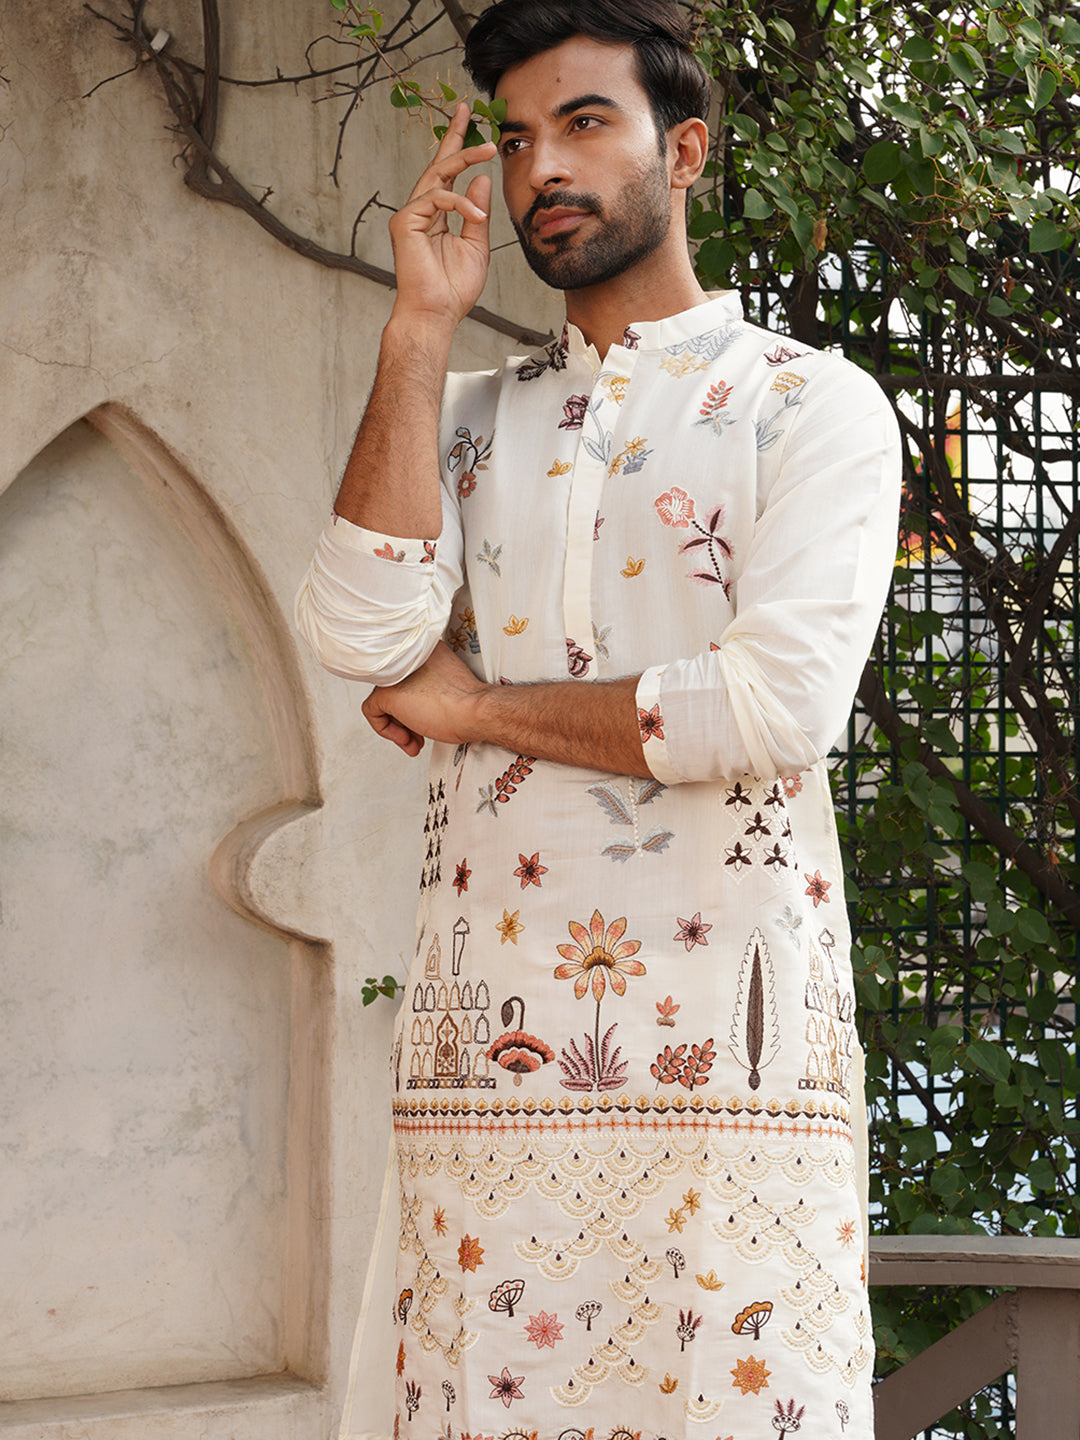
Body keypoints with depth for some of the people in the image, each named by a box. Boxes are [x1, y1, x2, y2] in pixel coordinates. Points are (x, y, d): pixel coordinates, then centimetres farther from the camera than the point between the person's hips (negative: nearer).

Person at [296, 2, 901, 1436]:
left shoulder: (813, 403, 5)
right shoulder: (468, 418, 18)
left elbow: (780, 705, -10)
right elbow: (365, 634, -1)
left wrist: (476, 708, -1)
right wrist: (421, 328, 1)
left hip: (726, 1039, -3)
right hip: (492, 1036, 3)